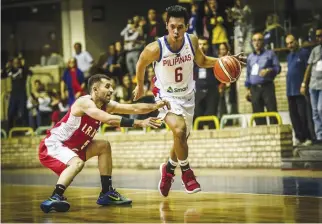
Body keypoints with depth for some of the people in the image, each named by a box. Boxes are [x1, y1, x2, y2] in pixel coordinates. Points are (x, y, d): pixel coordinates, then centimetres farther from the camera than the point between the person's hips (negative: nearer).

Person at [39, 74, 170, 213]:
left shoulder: (106, 106, 2)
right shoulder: (84, 102, -23)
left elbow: (134, 108, -5)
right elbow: (109, 120, -37)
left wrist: (155, 106, -21)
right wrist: (139, 123, -38)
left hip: (71, 148, 10)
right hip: (52, 146, -10)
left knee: (104, 146, 12)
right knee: (77, 163, -35)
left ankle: (107, 193, 14)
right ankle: (55, 198, -41)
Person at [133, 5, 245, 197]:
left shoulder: (192, 41, -16)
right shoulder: (155, 49, -27)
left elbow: (202, 61, 4)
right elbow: (141, 64, -5)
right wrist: (140, 86, 10)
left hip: (187, 95, 5)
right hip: (167, 96, -5)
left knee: (182, 138, 19)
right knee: (180, 130, -30)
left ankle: (169, 169, 48)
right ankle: (186, 171, -6)